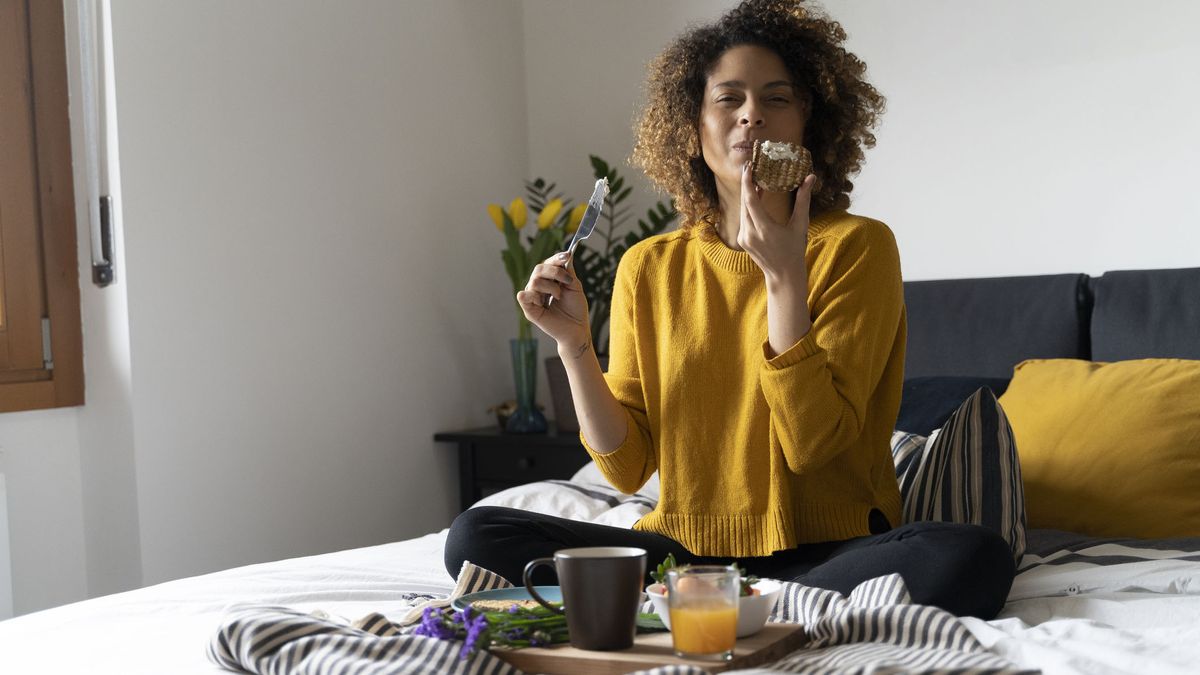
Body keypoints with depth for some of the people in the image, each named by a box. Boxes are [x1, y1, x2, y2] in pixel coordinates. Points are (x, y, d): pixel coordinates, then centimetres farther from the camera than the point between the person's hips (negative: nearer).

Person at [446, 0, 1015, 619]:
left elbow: (811, 442, -13)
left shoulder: (857, 247, -3)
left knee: (972, 560, -34)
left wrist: (783, 275, -18)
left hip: (824, 551, -2)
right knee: (475, 537, -17)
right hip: (685, 547, 3)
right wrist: (572, 342, -7)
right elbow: (627, 466, 4)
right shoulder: (648, 268, 7)